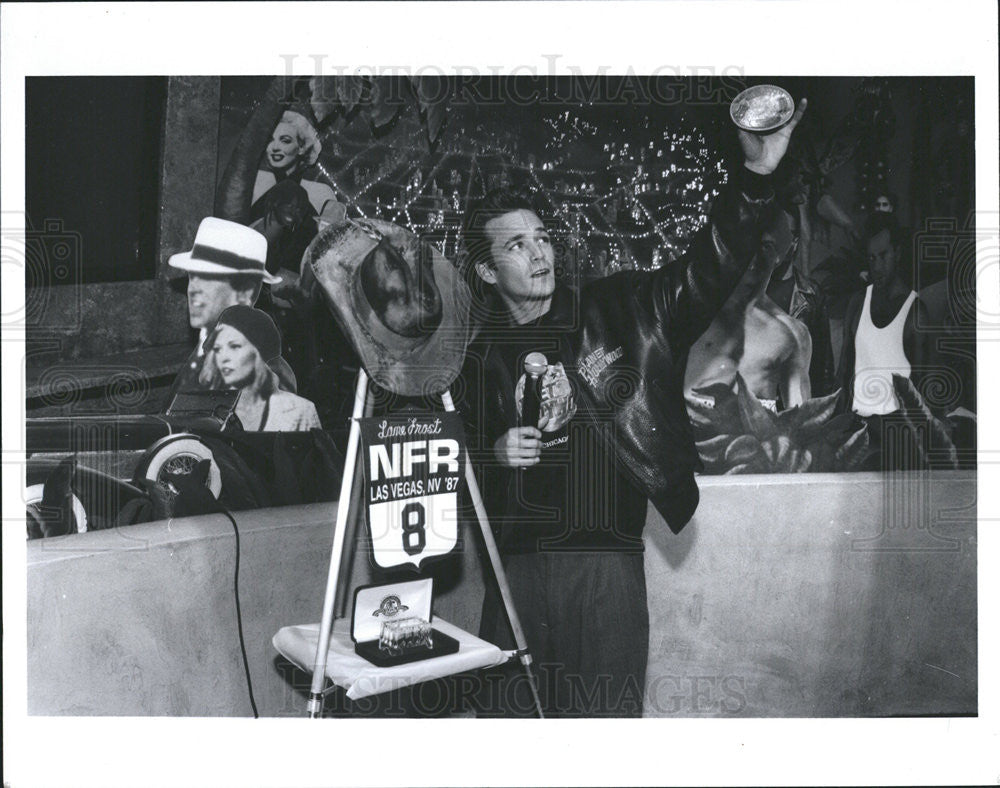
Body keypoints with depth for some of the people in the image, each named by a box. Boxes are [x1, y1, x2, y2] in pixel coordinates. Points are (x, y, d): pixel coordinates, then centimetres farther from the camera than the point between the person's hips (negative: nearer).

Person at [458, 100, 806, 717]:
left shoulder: (618, 312, 5)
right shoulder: (475, 353, 8)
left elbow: (706, 271, -5)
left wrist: (757, 178, -17)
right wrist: (492, 455, -7)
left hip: (607, 562, -1)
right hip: (517, 566, 2)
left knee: (604, 713, 3)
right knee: (506, 711, 9)